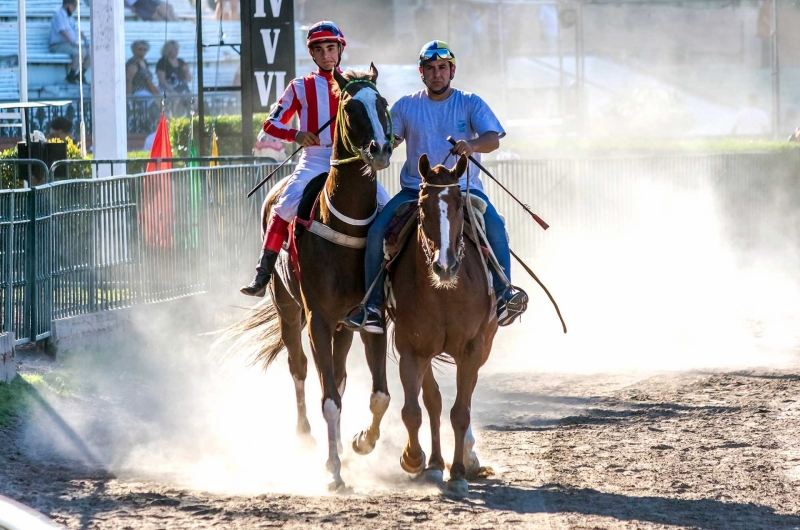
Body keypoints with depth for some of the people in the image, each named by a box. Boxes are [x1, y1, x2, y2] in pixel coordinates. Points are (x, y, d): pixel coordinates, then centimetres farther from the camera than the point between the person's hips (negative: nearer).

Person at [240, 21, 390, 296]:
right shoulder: (301, 87, 10)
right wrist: (295, 135, -12)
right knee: (287, 204, -27)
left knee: (386, 206, -17)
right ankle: (262, 276, -28)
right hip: (314, 160, -2)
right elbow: (272, 123, 8)